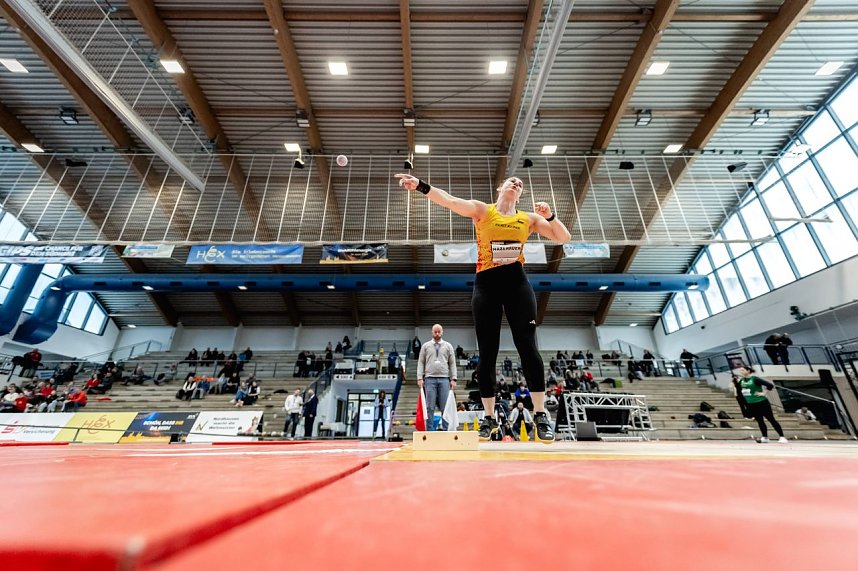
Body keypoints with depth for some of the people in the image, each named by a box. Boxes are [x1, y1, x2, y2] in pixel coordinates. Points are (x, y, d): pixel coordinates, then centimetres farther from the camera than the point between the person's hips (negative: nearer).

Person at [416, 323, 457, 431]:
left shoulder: (448, 346, 11)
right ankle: (429, 430, 7)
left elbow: (452, 364, 8)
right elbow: (421, 363, 7)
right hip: (430, 379, 0)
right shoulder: (426, 346, 9)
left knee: (445, 407, 0)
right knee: (430, 407, 1)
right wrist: (420, 378, -3)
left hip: (444, 379, 1)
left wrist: (453, 379, 0)